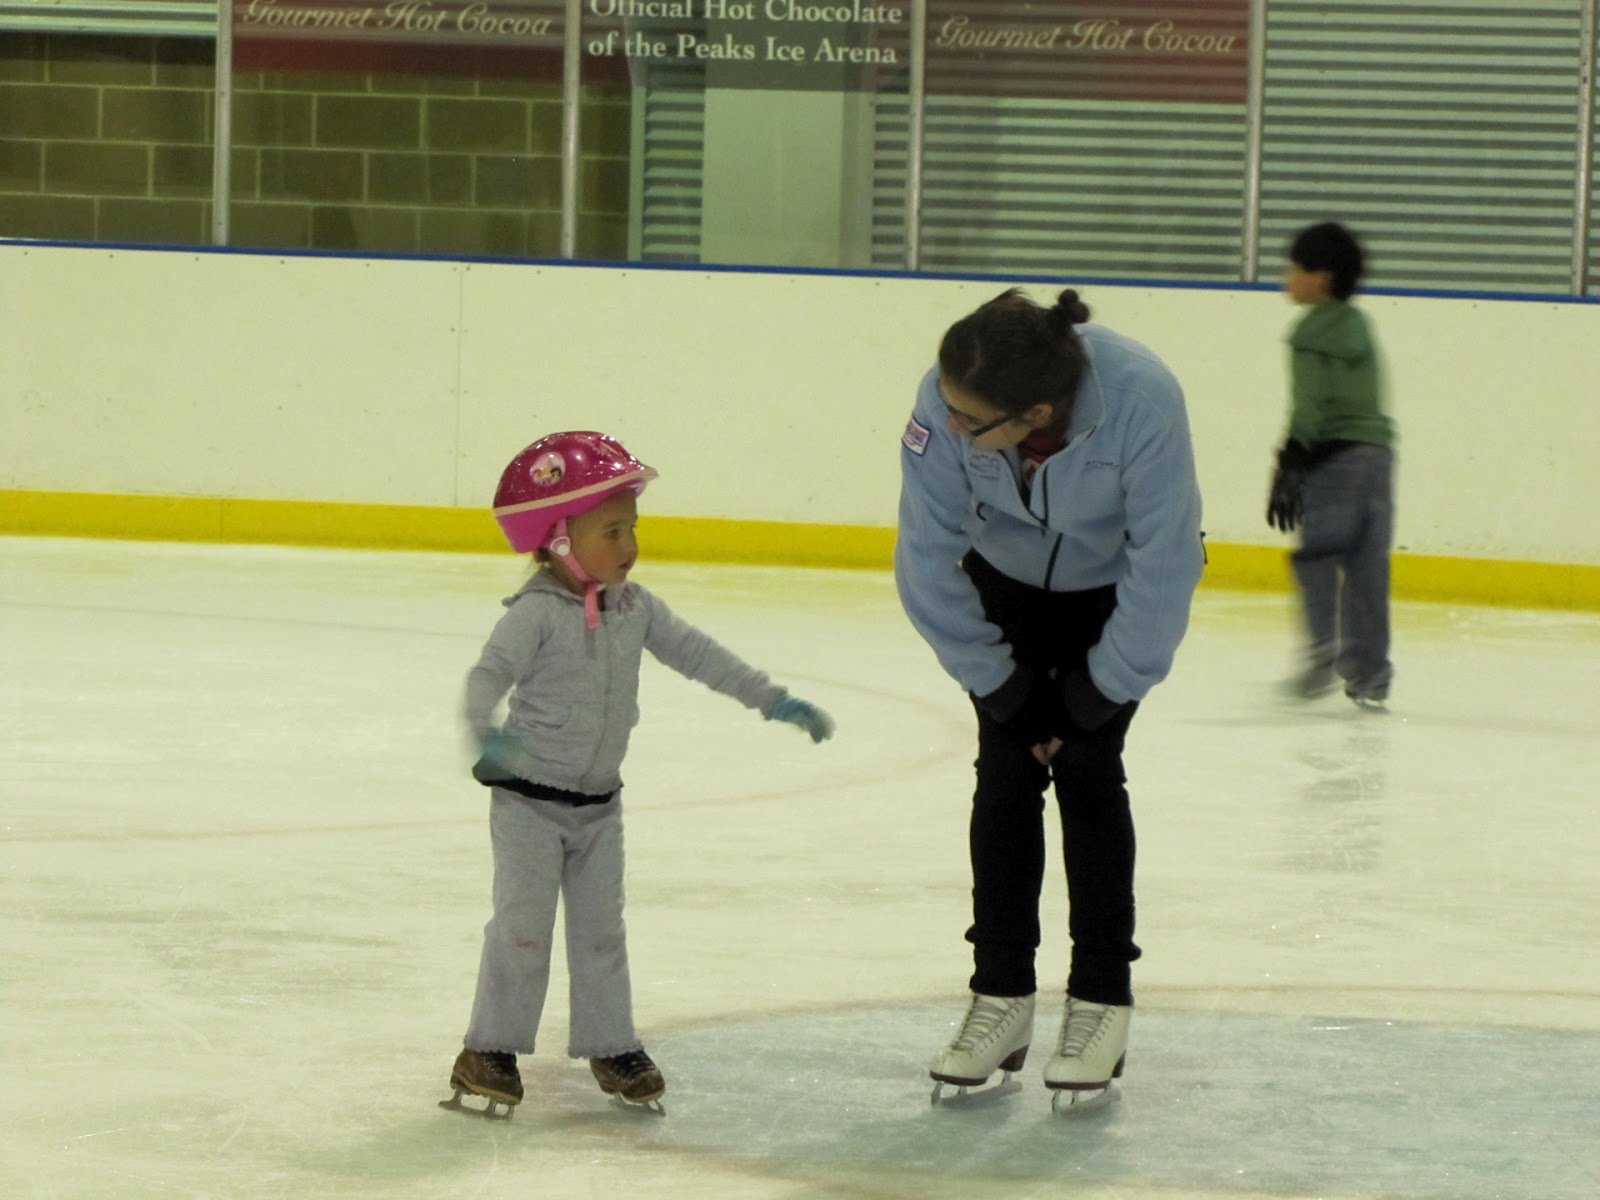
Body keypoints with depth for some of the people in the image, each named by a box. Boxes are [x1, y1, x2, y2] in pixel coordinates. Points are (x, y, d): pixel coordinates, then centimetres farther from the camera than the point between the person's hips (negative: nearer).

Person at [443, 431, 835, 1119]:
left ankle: (610, 1044, 21)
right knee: (523, 925, -6)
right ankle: (490, 1049, 3)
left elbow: (696, 655, 11)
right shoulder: (538, 612, -18)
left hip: (600, 803, 6)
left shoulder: (635, 609, 2)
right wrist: (483, 729, -50)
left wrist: (772, 701, 11)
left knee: (601, 927, 12)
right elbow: (491, 672, -28)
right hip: (530, 800, -6)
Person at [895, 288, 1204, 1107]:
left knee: (1086, 769, -8)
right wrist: (1007, 691, -15)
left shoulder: (1142, 401, -40)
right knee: (1005, 773, -3)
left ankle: (1102, 1000, 1)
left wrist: (1091, 700, -20)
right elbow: (930, 558, -21)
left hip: (1115, 588, -2)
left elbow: (1162, 573, -28)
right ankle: (1001, 994, 6)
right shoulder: (944, 404, -34)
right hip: (1009, 582, 2)